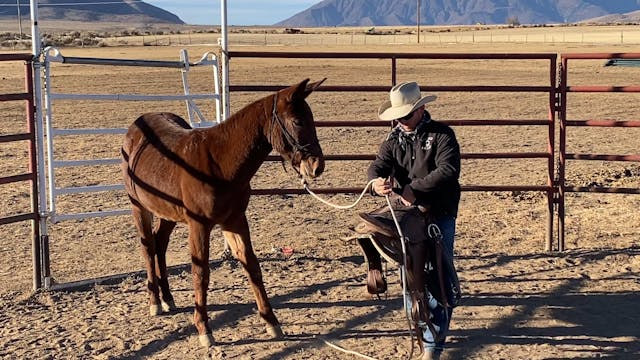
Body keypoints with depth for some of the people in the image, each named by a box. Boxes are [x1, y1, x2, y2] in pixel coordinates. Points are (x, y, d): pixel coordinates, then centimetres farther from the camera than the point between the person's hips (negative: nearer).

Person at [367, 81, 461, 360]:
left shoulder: (442, 135, -9)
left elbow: (448, 170, -22)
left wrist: (414, 188, -28)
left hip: (440, 215, -5)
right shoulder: (394, 139, 4)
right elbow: (379, 164, -11)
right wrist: (376, 182, -35)